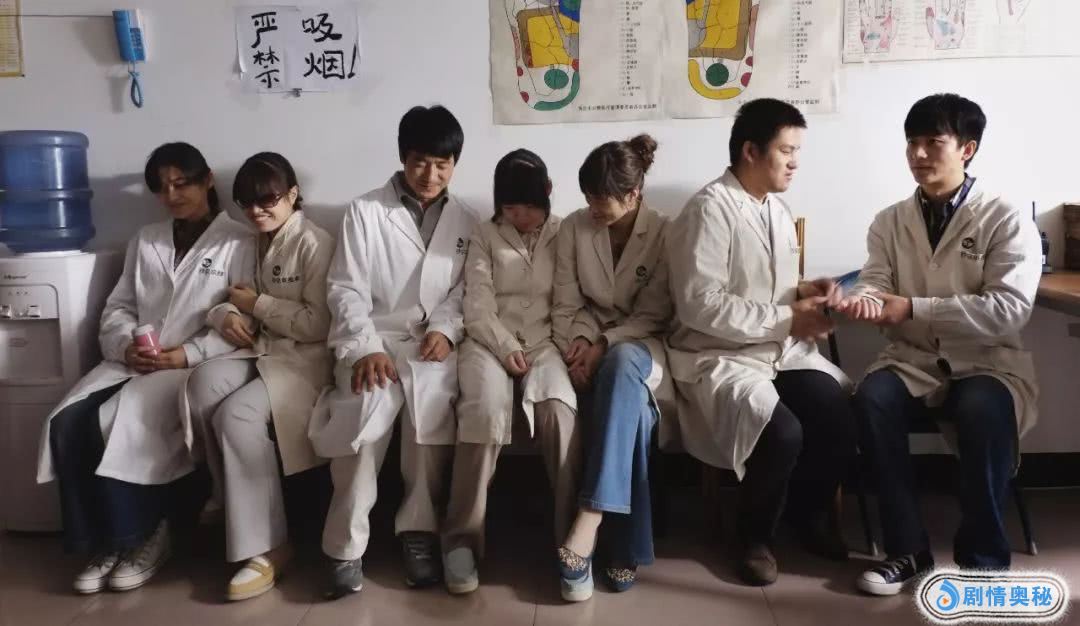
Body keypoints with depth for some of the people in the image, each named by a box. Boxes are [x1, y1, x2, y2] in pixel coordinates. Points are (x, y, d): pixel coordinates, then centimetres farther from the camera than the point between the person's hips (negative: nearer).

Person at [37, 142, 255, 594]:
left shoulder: (237, 244, 4)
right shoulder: (145, 241, 21)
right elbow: (117, 309, 16)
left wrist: (184, 356, -17)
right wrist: (127, 346, -6)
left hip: (196, 366, -5)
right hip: (130, 362, 5)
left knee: (121, 422, -30)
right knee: (68, 423, -21)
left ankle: (145, 537, -10)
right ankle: (104, 541, -10)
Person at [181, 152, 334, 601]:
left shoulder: (315, 244, -6)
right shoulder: (252, 244, 17)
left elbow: (319, 324, -14)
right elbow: (224, 302, 20)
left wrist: (257, 304, -8)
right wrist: (225, 315, -5)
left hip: (306, 358, -6)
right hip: (260, 350, 7)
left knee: (237, 414, -30)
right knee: (202, 383, -26)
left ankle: (265, 546, -18)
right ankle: (237, 510, -14)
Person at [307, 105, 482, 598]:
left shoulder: (466, 222, 15)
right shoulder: (364, 211, 6)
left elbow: (465, 293, 11)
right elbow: (345, 289, 0)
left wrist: (445, 330, -10)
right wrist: (365, 348, -14)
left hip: (432, 342, 2)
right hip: (372, 340, -1)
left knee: (432, 403, -30)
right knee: (367, 408, -31)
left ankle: (419, 530, -13)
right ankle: (346, 545, -16)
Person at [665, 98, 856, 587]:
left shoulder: (778, 211, 16)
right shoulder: (710, 208, -13)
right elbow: (698, 305, -21)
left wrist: (805, 292, 0)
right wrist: (788, 320, -17)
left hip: (784, 349, 7)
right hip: (721, 355, -7)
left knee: (844, 417, -20)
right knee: (782, 433, -31)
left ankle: (808, 512, 11)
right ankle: (754, 535, 0)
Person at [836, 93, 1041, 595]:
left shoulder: (1006, 220, -3)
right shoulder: (890, 222, 9)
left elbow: (1010, 309, -14)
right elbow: (876, 286, -1)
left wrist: (914, 308, -21)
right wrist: (862, 301, -27)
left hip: (988, 363, -3)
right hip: (914, 360, 3)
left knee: (982, 410, -36)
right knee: (872, 398, -30)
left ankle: (984, 557, -16)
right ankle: (907, 547, -15)